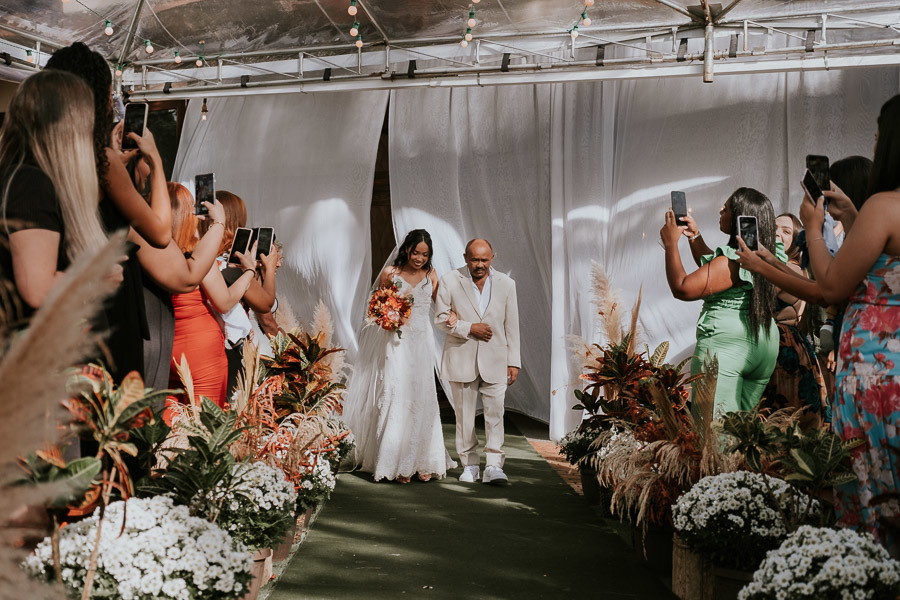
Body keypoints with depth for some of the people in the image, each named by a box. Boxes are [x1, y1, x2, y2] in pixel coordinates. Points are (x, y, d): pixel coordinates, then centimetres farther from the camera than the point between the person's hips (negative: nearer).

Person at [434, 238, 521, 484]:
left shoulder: (506, 284, 4)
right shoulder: (449, 281, -1)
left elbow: (511, 325, 6)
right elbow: (441, 318, -1)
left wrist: (513, 362, 4)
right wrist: (469, 328, -14)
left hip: (495, 360, 0)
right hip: (462, 360, 0)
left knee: (495, 413, -6)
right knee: (464, 415, 7)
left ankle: (493, 466, -1)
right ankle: (470, 465, 19)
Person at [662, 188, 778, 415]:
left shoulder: (731, 261, -18)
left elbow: (682, 289, -18)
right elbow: (711, 269, 27)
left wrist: (671, 243, -9)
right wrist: (694, 236, 21)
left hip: (726, 344, -10)